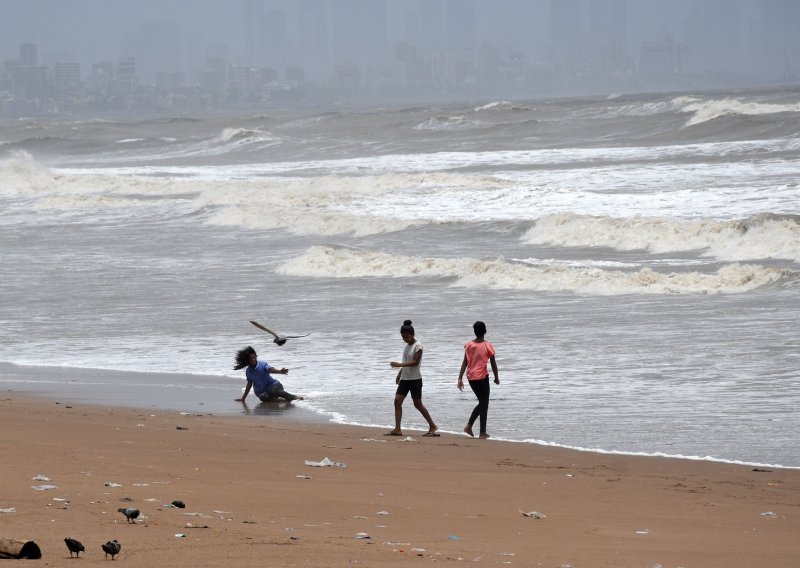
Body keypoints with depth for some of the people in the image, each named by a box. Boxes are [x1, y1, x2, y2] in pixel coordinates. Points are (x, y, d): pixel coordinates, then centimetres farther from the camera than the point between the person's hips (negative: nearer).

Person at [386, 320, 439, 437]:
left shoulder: (418, 346, -12)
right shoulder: (407, 345, 12)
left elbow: (415, 362, -21)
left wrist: (400, 364, -28)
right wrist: (400, 373, 21)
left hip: (415, 379, -8)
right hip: (405, 378, 8)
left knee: (418, 404, -3)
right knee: (397, 401, -4)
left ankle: (432, 426, 10)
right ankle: (397, 429, -5)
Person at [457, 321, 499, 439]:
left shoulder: (469, 345, 1)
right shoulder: (488, 346, -9)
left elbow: (465, 362, -1)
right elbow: (493, 364, -4)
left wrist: (460, 378, -2)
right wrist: (496, 378, 9)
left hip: (471, 378, 5)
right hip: (482, 377, -5)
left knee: (482, 402, 20)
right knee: (484, 404, 5)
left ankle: (469, 425, 9)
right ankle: (483, 433, 3)